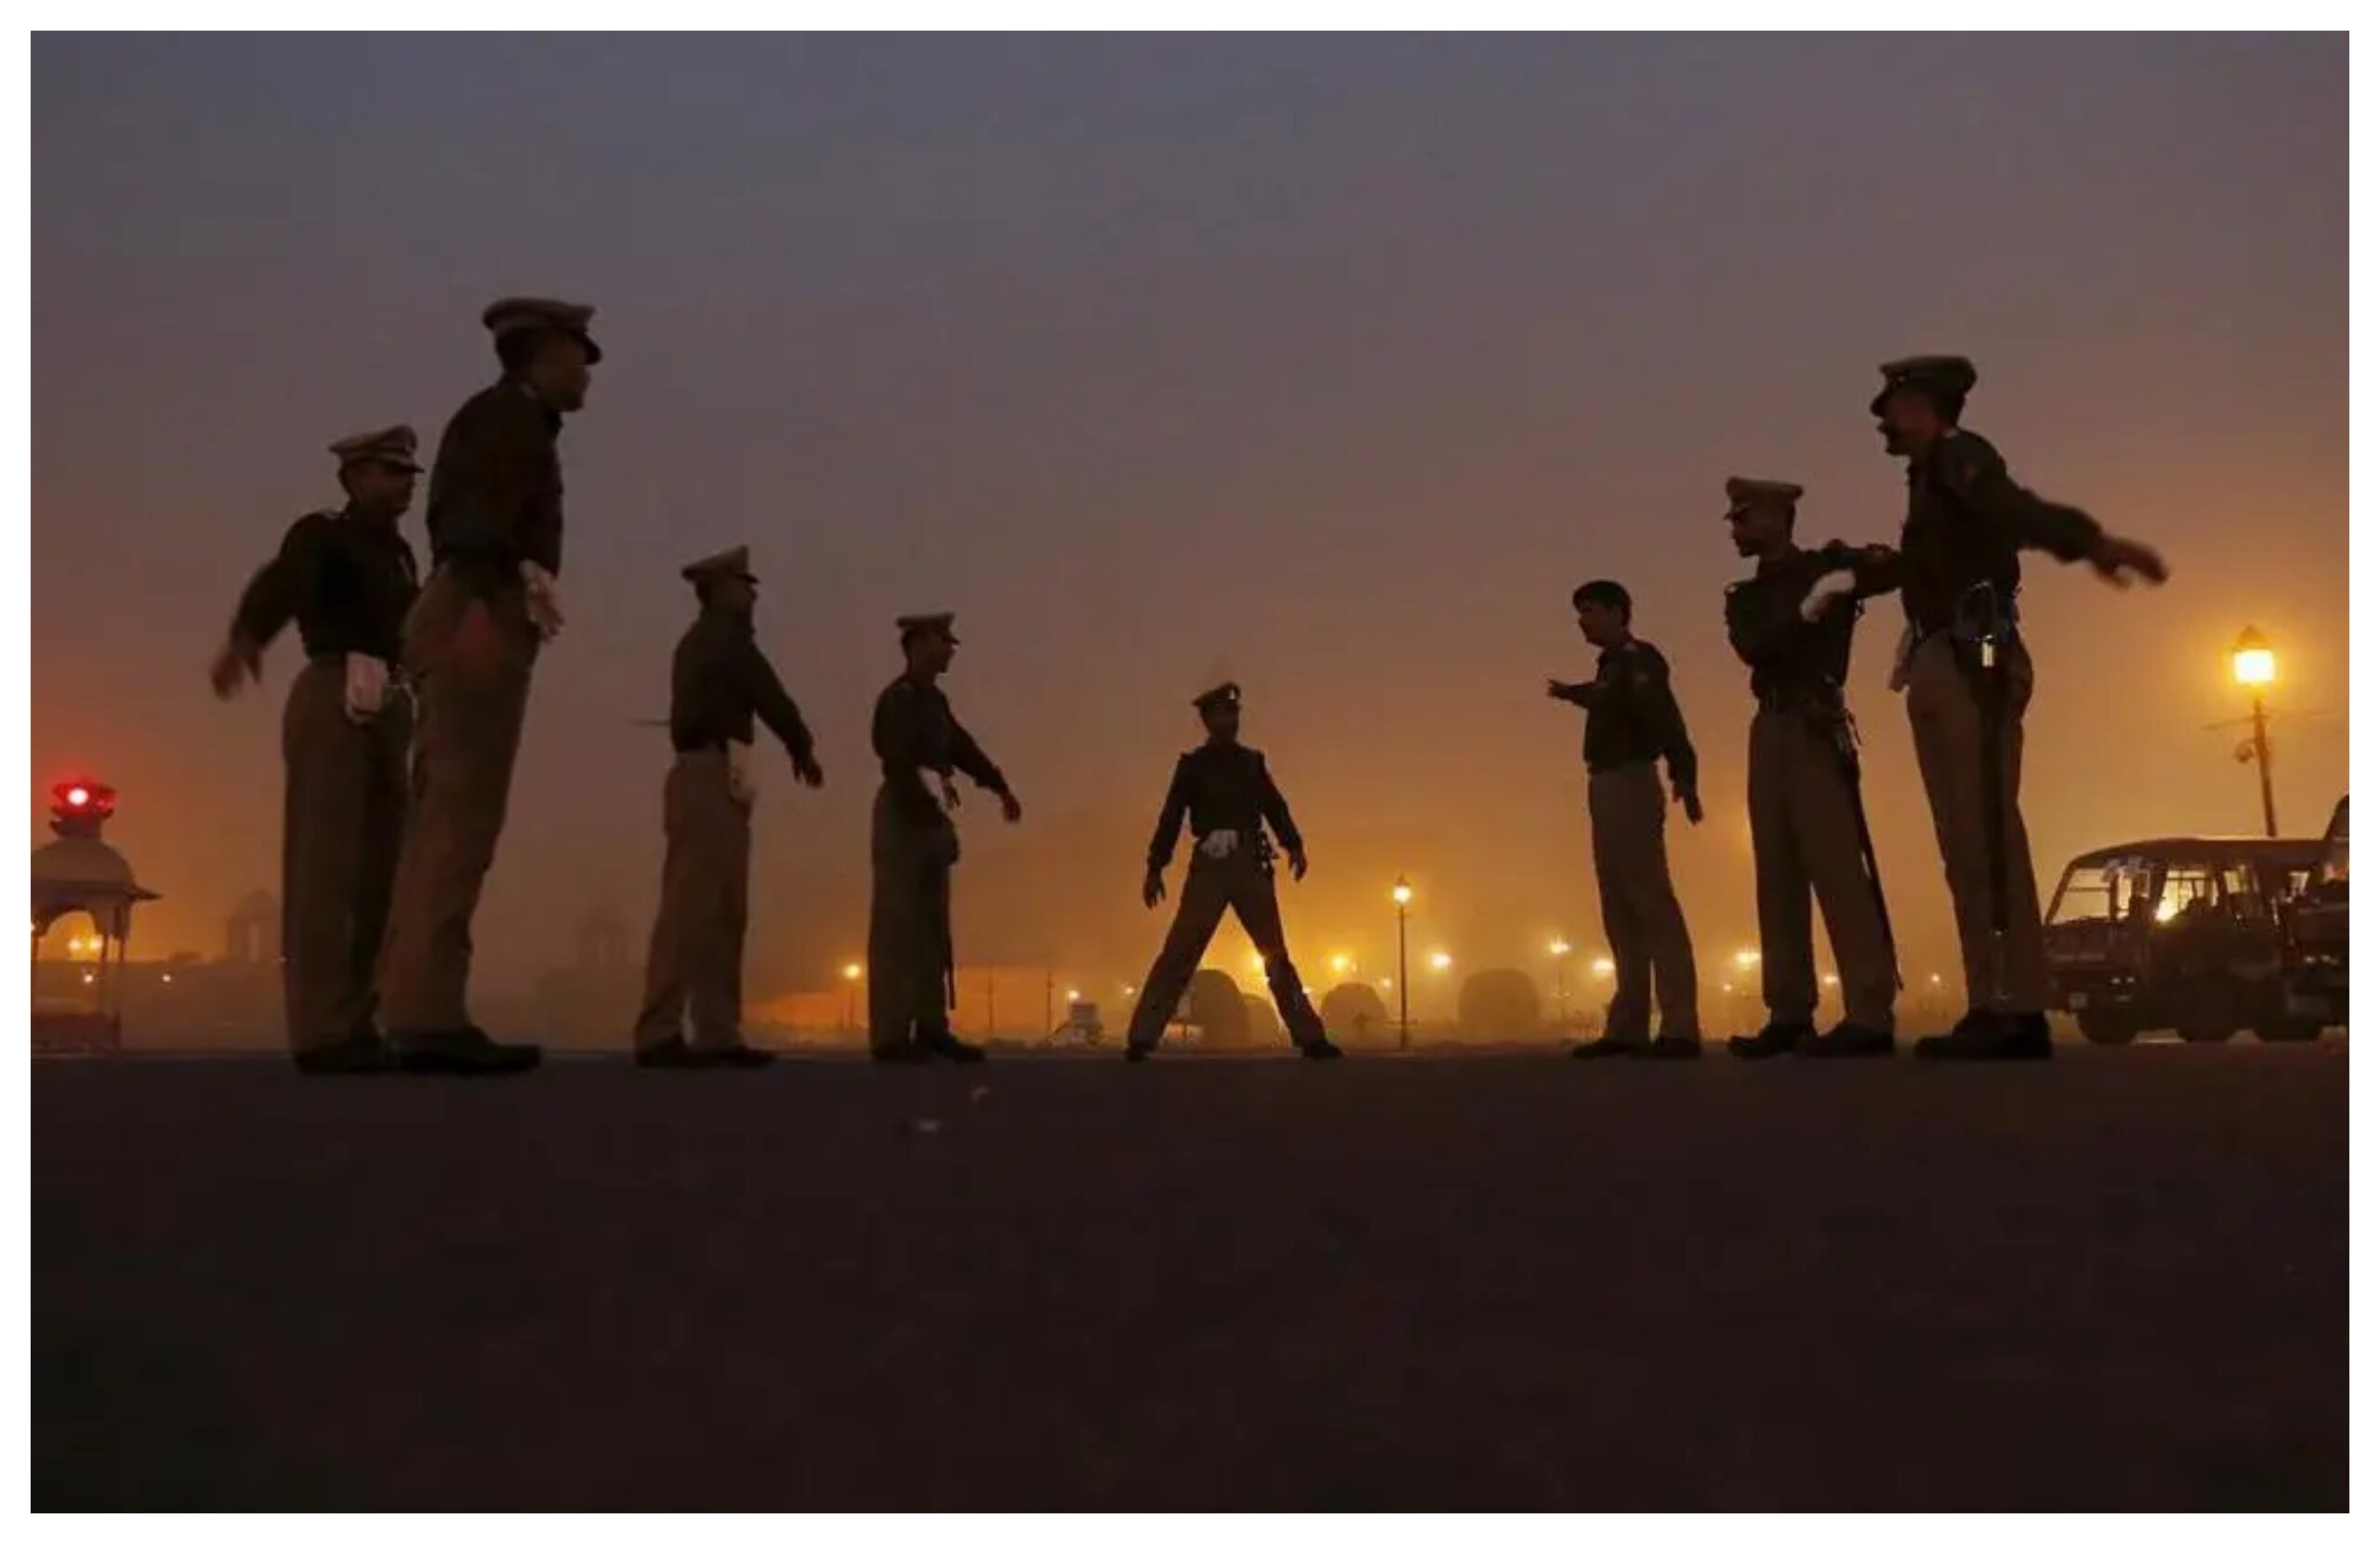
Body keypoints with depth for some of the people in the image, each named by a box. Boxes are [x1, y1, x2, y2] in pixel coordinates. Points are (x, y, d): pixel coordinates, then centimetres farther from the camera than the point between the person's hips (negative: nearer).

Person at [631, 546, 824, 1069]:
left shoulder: (701, 643, 28)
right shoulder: (724, 637, 0)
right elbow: (768, 696, -1)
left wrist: (792, 747, 22)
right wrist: (804, 748, 12)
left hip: (710, 780, 10)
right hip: (712, 778, -10)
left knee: (723, 912, 5)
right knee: (691, 907, -16)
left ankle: (717, 1034, 2)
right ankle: (660, 1035, -20)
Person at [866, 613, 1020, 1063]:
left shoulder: (933, 700, 16)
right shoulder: (898, 699, -10)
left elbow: (962, 748, 24)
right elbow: (897, 765, -18)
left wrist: (1000, 788, 25)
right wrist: (923, 810, -22)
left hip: (930, 820, 9)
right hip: (906, 819, -9)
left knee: (932, 929, 9)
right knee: (897, 929, -8)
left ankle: (931, 1029, 14)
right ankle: (890, 1035, -7)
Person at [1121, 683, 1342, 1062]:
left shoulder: (1252, 762, 15)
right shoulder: (1193, 764, 6)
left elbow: (1275, 807, 10)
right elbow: (1171, 818, 1)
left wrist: (1294, 846, -6)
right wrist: (1155, 868, -7)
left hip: (1251, 865, 3)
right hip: (1210, 865, -3)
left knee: (1276, 955, 6)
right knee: (1179, 952, -10)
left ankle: (1310, 1037, 8)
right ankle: (1141, 1038, -9)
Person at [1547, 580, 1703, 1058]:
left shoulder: (1636, 659, -9)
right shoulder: (1612, 665, 18)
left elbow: (1664, 716, -24)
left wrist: (1683, 776, -36)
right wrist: (1570, 692, 57)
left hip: (1629, 785, -10)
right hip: (1608, 789, 10)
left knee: (1651, 903, -14)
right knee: (1620, 911, 11)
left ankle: (1681, 1028, -17)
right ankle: (1628, 1029, 16)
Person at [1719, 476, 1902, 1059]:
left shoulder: (1828, 564, 5)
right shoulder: (1744, 597, 17)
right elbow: (1752, 647, -3)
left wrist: (1856, 577, -23)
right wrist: (1806, 610, -18)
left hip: (1816, 727, -6)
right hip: (1769, 731, 6)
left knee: (1837, 866, -13)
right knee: (1778, 874, 3)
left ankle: (1869, 1015, -16)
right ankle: (1790, 1014, 4)